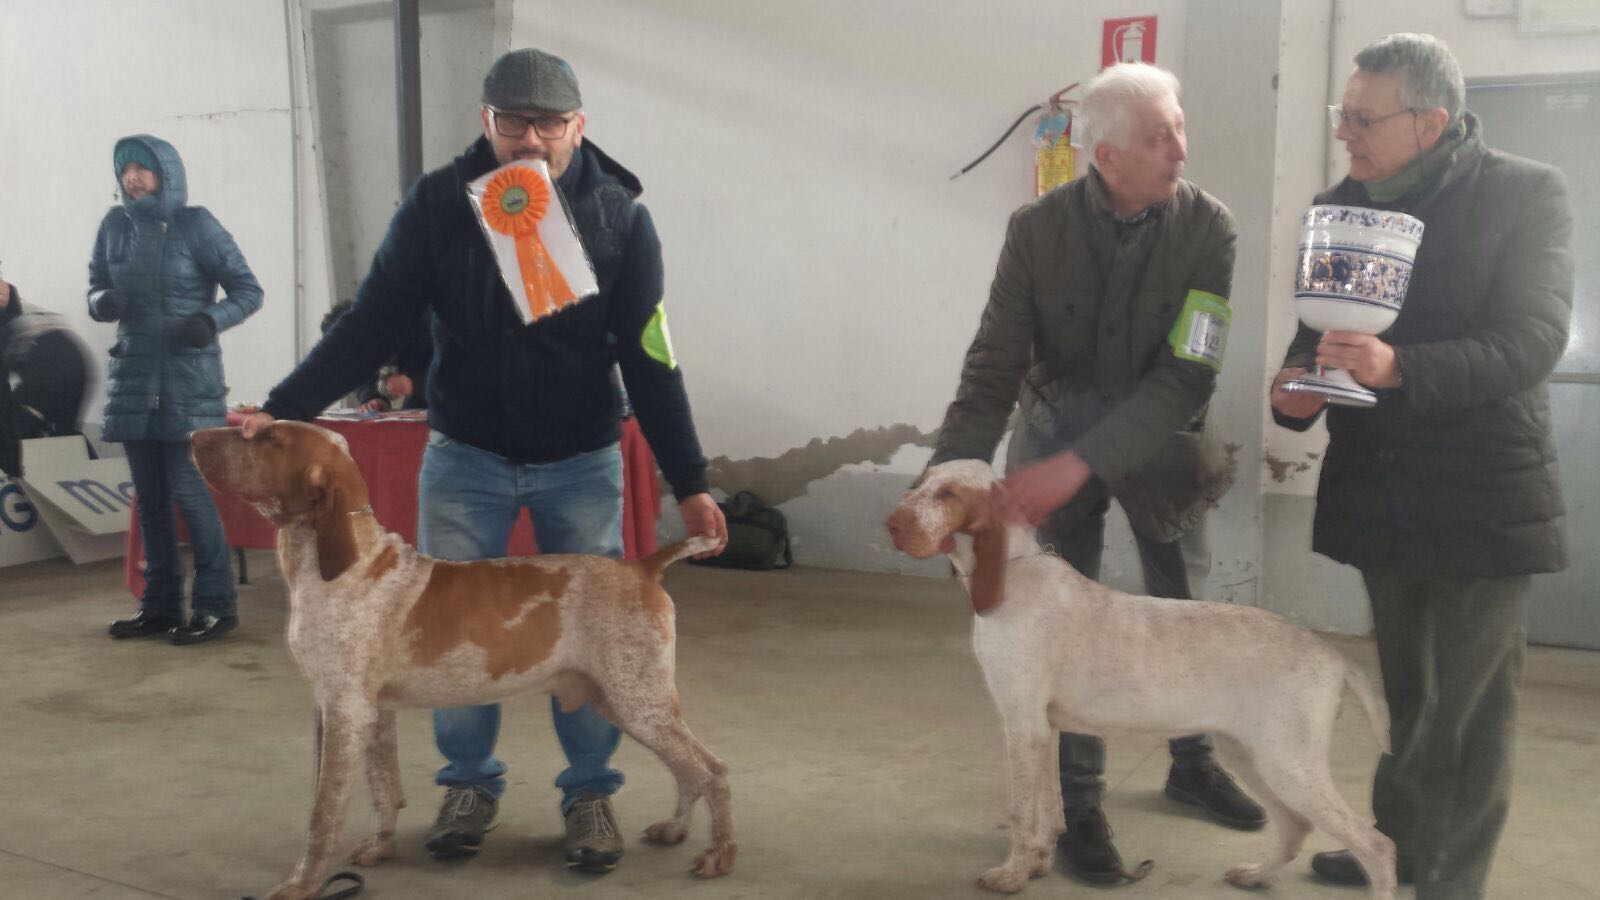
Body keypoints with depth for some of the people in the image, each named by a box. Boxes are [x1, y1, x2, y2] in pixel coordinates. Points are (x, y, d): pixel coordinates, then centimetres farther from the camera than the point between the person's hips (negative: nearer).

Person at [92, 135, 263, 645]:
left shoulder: (196, 225, -6)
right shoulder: (115, 225, 8)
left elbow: (248, 290, -4)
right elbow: (95, 292, 15)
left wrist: (211, 320, -23)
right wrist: (102, 302, -9)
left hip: (188, 380, -5)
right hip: (133, 378, 5)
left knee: (188, 490, -9)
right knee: (149, 496, 9)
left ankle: (216, 605, -1)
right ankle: (160, 605, 18)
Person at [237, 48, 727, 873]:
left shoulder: (618, 216, -10)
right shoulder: (437, 203, -10)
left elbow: (650, 361, -7)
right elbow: (371, 325, -6)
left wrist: (688, 484, -8)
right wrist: (283, 409, -15)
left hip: (582, 463, -1)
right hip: (464, 457, 1)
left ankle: (590, 792, 21)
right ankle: (470, 782, 27)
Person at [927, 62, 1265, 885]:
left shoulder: (1207, 227, -19)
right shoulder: (1037, 229, -17)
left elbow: (1186, 374, -24)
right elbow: (993, 368, -17)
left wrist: (1078, 467, -33)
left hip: (1160, 435, 1)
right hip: (1056, 429, 0)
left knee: (1184, 605, 11)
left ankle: (1192, 762, 36)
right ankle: (1079, 803, 14)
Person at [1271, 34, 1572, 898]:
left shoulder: (1525, 193, -10)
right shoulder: (1339, 206, 3)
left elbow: (1535, 338, -20)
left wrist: (1397, 367, -35)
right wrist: (1296, 387, -13)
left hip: (1484, 494, -4)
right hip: (1378, 490, 5)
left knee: (1470, 705, 2)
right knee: (1403, 691, 19)